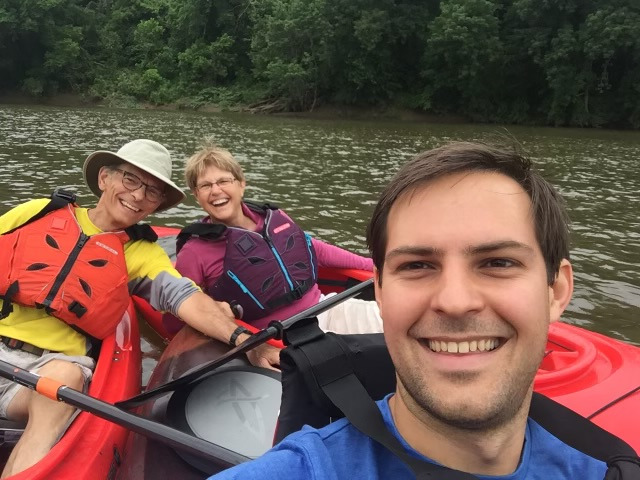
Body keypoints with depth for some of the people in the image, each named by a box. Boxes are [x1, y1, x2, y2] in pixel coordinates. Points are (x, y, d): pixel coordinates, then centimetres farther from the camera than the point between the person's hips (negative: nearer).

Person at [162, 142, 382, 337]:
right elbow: (174, 322, -4)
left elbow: (317, 250, 23)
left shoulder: (273, 217, 8)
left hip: (326, 310, 6)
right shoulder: (196, 252, -5)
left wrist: (371, 264, 23)